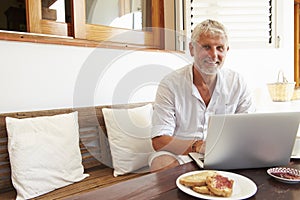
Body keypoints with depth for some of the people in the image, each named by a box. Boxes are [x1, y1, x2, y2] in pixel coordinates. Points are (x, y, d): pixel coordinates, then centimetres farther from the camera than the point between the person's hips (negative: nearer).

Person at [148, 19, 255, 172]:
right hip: (179, 154, -3)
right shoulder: (170, 84, -10)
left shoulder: (237, 83, 1)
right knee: (161, 163, -33)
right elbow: (159, 141, -15)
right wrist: (199, 146, -28)